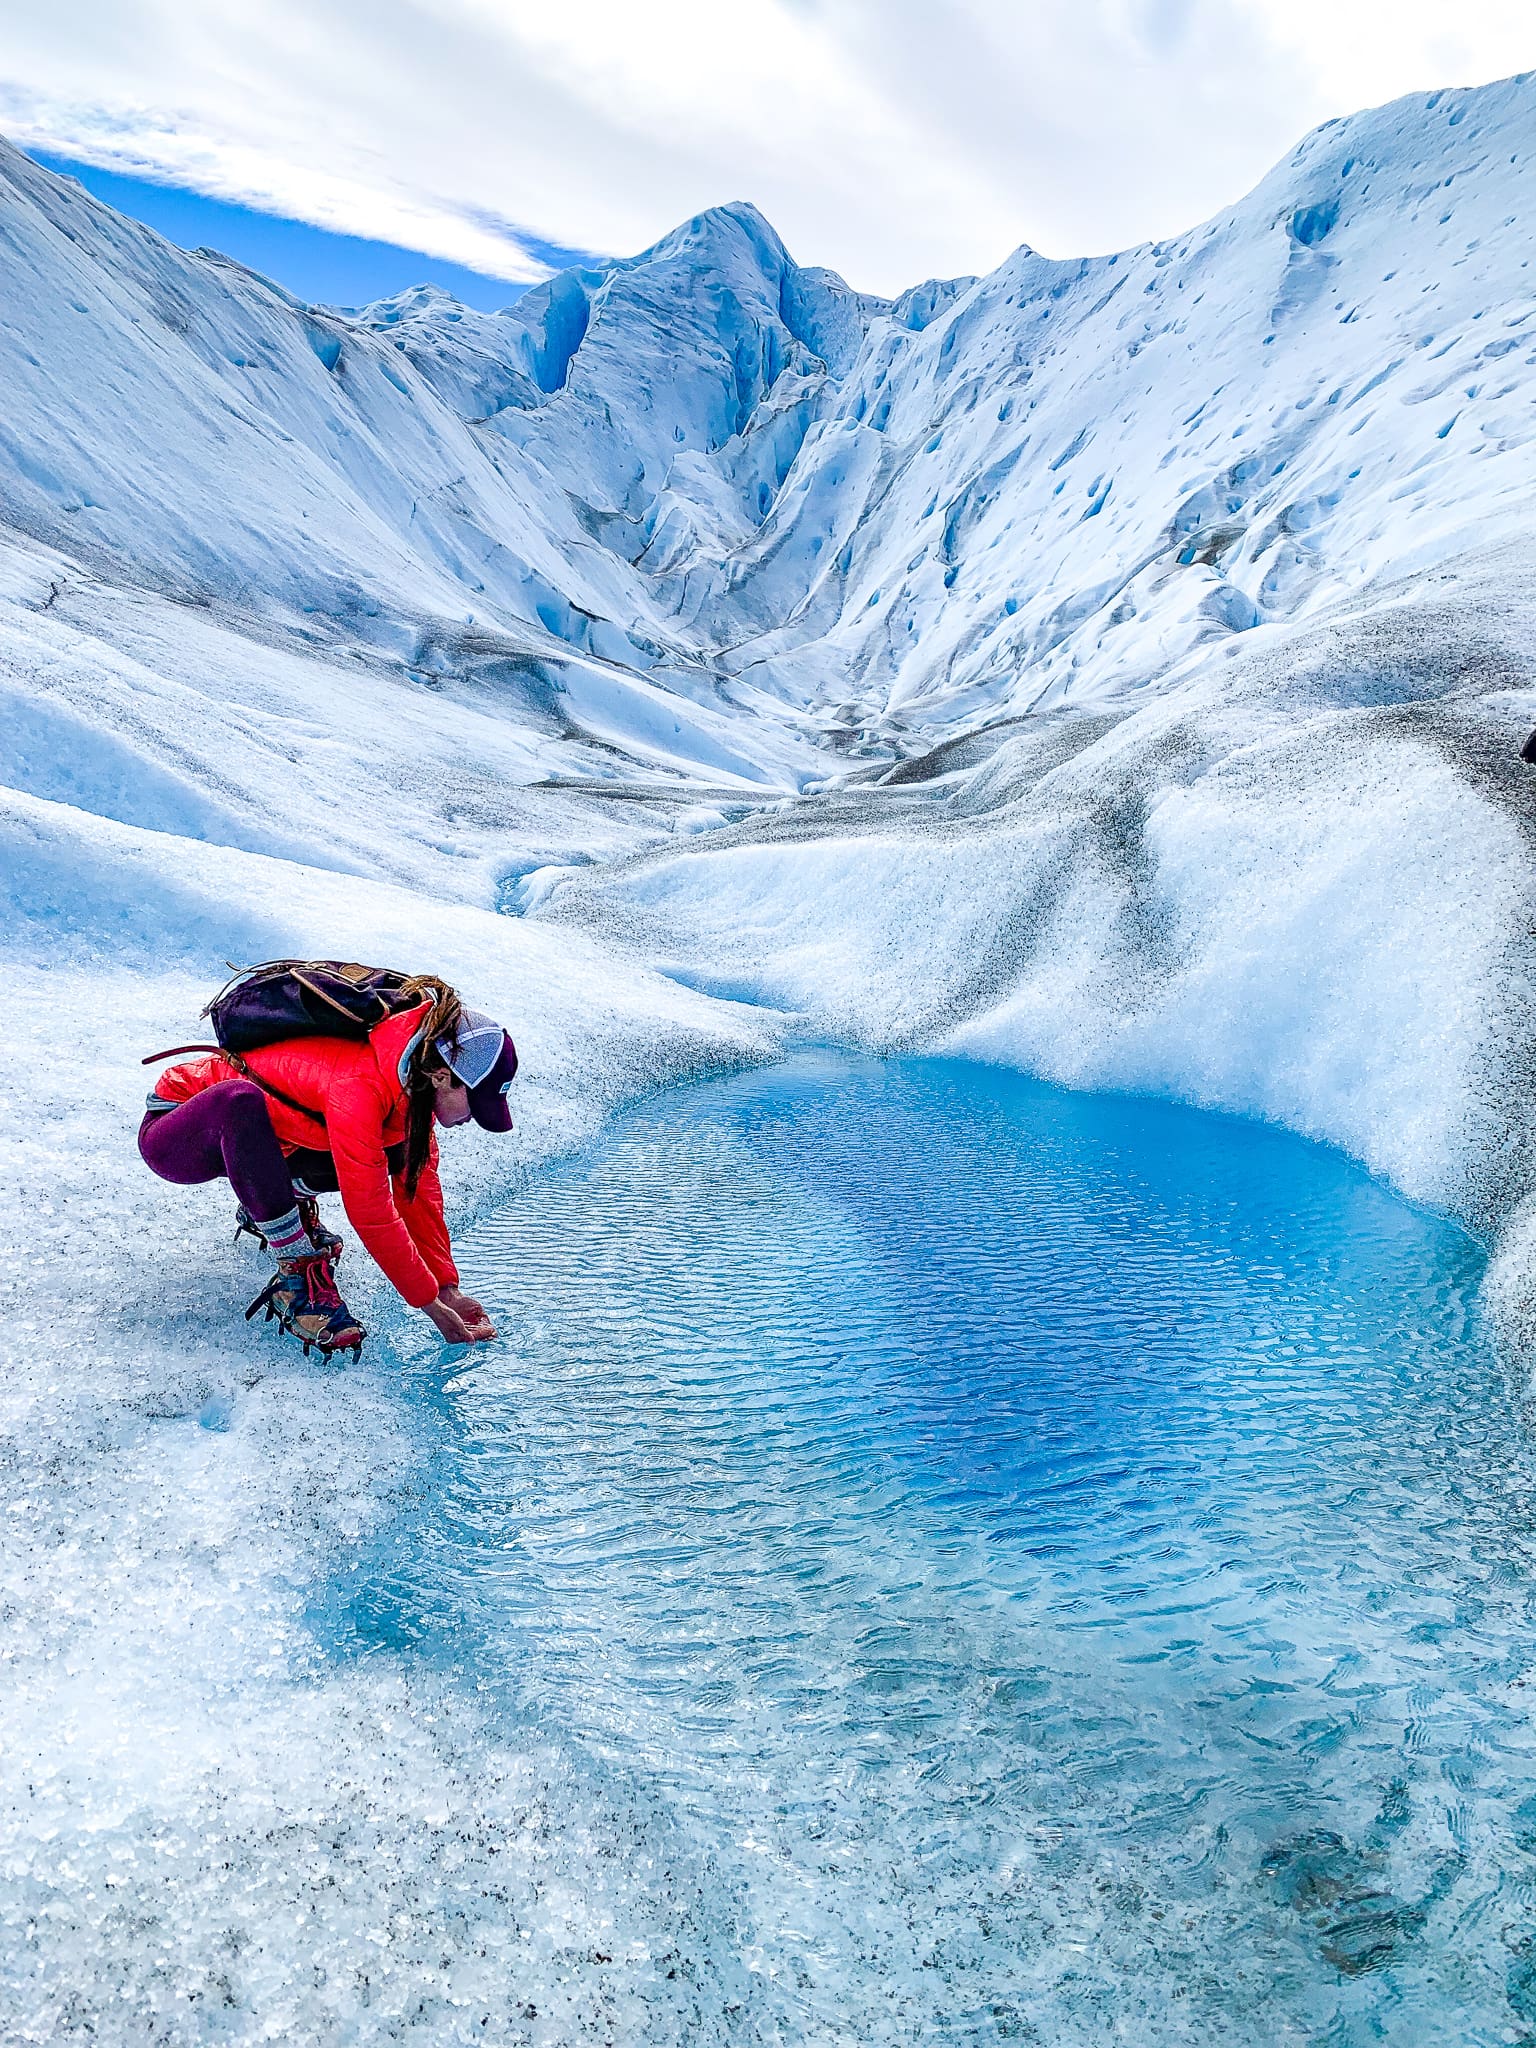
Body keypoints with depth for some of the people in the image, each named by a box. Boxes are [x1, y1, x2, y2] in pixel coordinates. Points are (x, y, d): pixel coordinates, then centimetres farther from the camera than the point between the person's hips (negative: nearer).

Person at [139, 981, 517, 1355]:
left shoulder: (413, 1082, -11)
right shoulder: (359, 1088, -35)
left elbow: (421, 1186, -5)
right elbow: (371, 1214, -31)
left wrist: (447, 1287, -7)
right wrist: (431, 1303, -23)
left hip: (253, 1137, 7)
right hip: (173, 1140, -7)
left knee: (404, 1155, -10)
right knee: (240, 1099, -41)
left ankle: (277, 1203, 11)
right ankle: (296, 1276, -29)